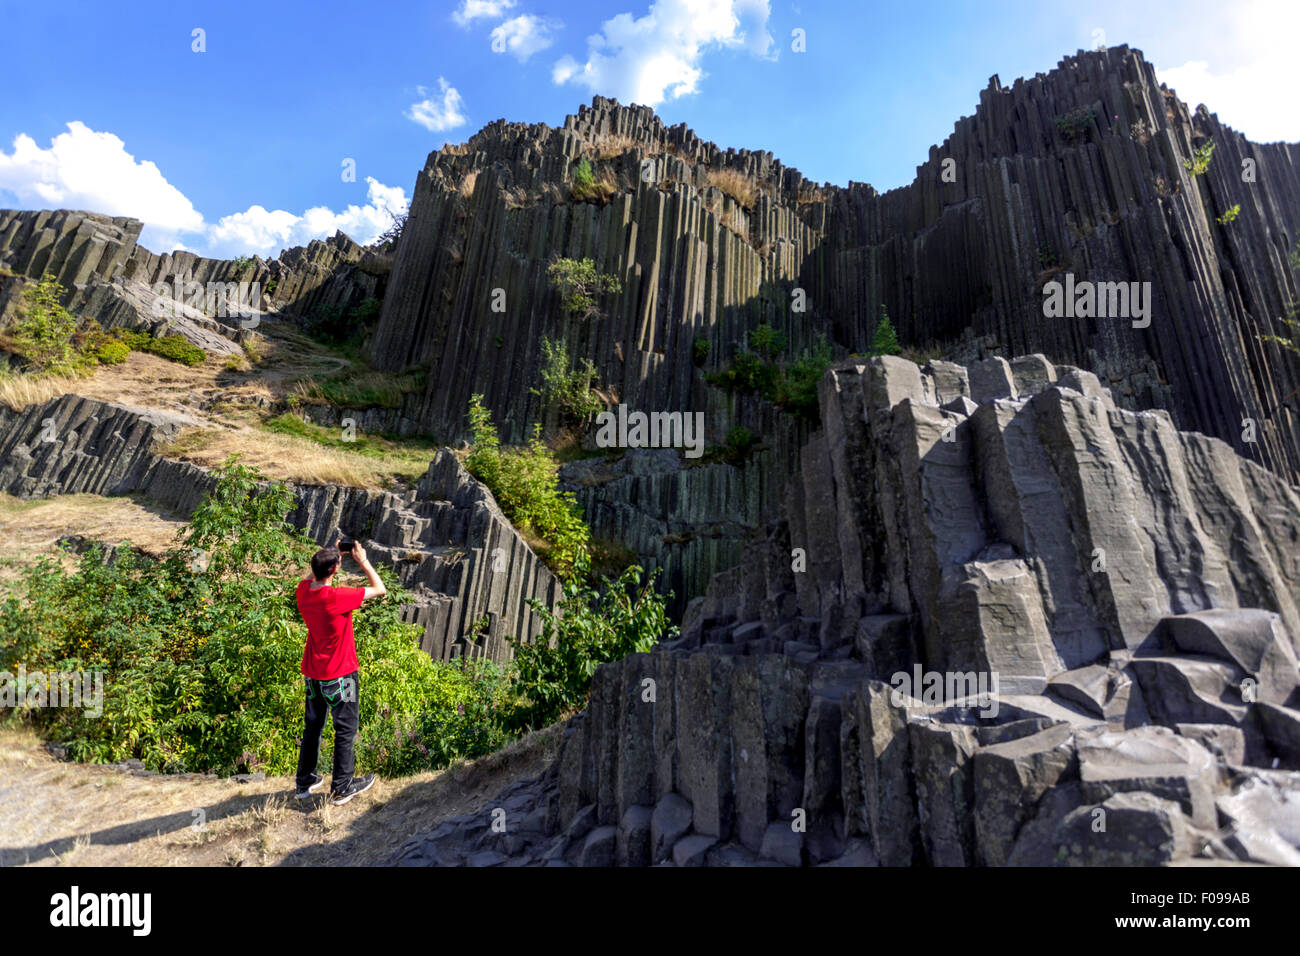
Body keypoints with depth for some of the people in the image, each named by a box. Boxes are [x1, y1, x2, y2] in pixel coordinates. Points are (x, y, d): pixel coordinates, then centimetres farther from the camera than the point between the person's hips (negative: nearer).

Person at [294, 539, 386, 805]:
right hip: (339, 675, -7)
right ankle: (341, 788, 22)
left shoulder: (303, 589, -9)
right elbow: (380, 589, -18)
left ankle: (305, 782, 36)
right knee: (345, 730, 10)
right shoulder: (337, 597, -29)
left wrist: (333, 554, 9)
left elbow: (315, 577, 17)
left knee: (312, 727, 22)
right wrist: (363, 561, -10)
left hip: (312, 673, 7)